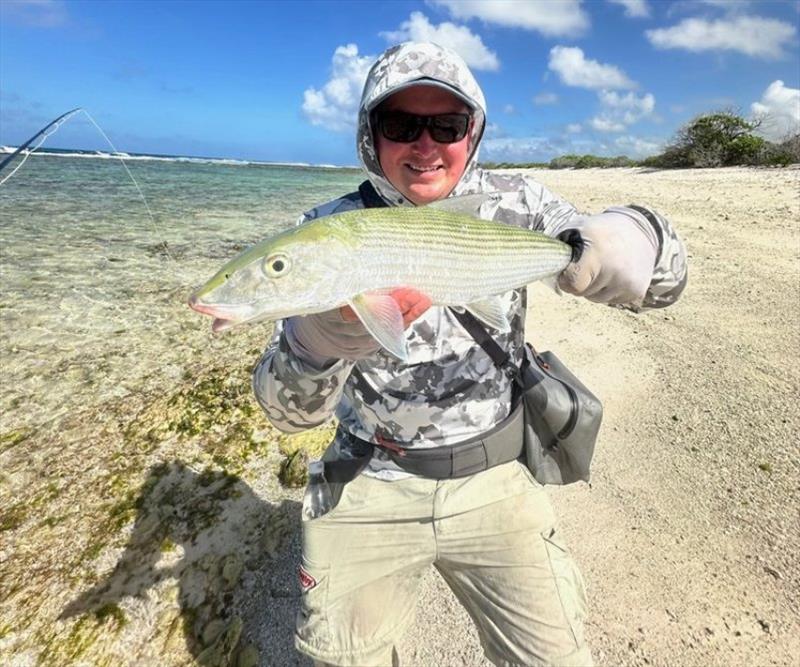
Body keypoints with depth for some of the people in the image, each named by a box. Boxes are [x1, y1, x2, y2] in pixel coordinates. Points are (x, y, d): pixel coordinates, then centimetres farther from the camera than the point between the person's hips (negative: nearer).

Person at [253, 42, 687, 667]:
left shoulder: (514, 206, -6)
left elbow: (664, 282, -9)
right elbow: (287, 407, -16)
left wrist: (635, 242, -34)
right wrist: (324, 338, -39)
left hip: (493, 482, 1)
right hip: (367, 487, 1)